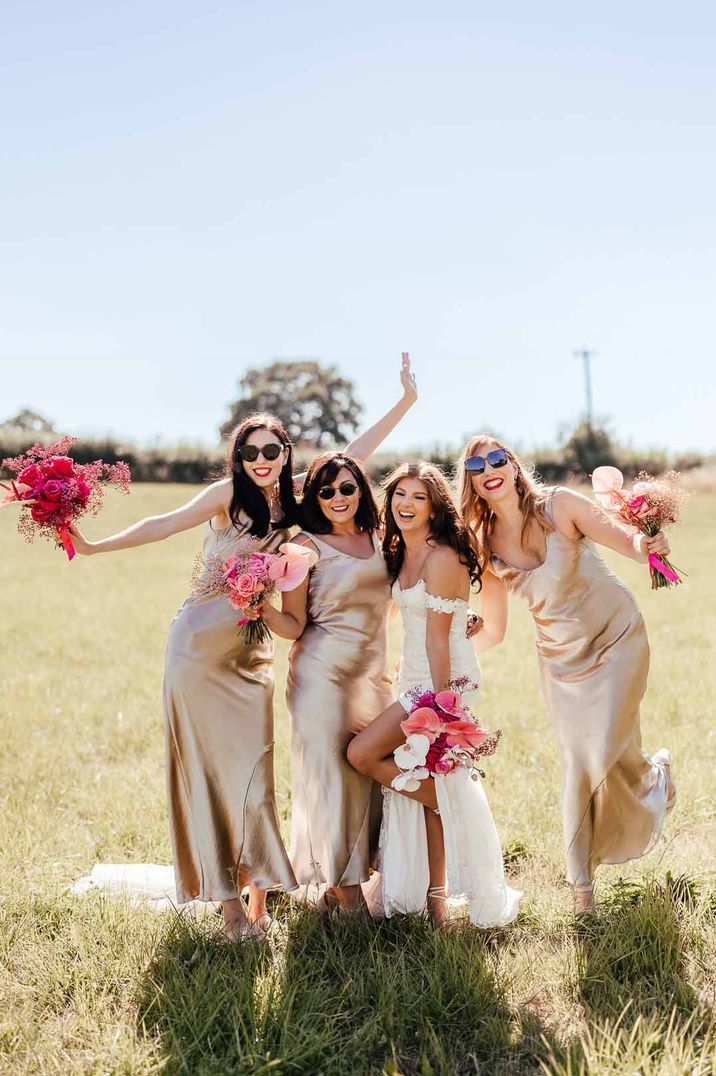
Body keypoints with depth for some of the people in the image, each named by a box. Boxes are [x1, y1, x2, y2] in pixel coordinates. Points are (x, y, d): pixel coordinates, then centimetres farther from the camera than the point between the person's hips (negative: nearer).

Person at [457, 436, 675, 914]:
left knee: (606, 751, -11)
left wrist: (645, 545, -45)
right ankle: (583, 882, 18)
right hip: (560, 656, 3)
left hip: (615, 637, -3)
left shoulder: (558, 505, -15)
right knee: (578, 764, 2)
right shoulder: (485, 547, -6)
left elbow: (625, 538, -22)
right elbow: (493, 632, -1)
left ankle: (656, 774, 27)